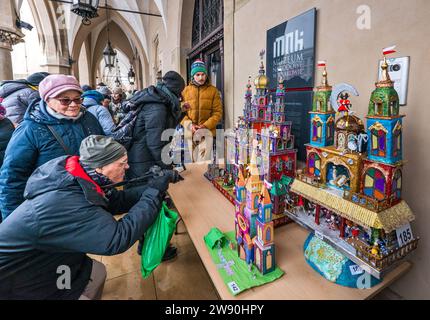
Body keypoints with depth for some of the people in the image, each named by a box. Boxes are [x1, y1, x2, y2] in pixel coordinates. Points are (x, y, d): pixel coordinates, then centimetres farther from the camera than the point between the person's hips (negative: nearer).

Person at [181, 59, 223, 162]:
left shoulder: (213, 90, 3)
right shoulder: (186, 91, 7)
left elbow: (218, 112, 0)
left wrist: (206, 125, -12)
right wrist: (189, 125, -11)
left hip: (207, 131, -2)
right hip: (190, 132, 2)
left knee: (204, 163, -6)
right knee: (193, 161, 9)